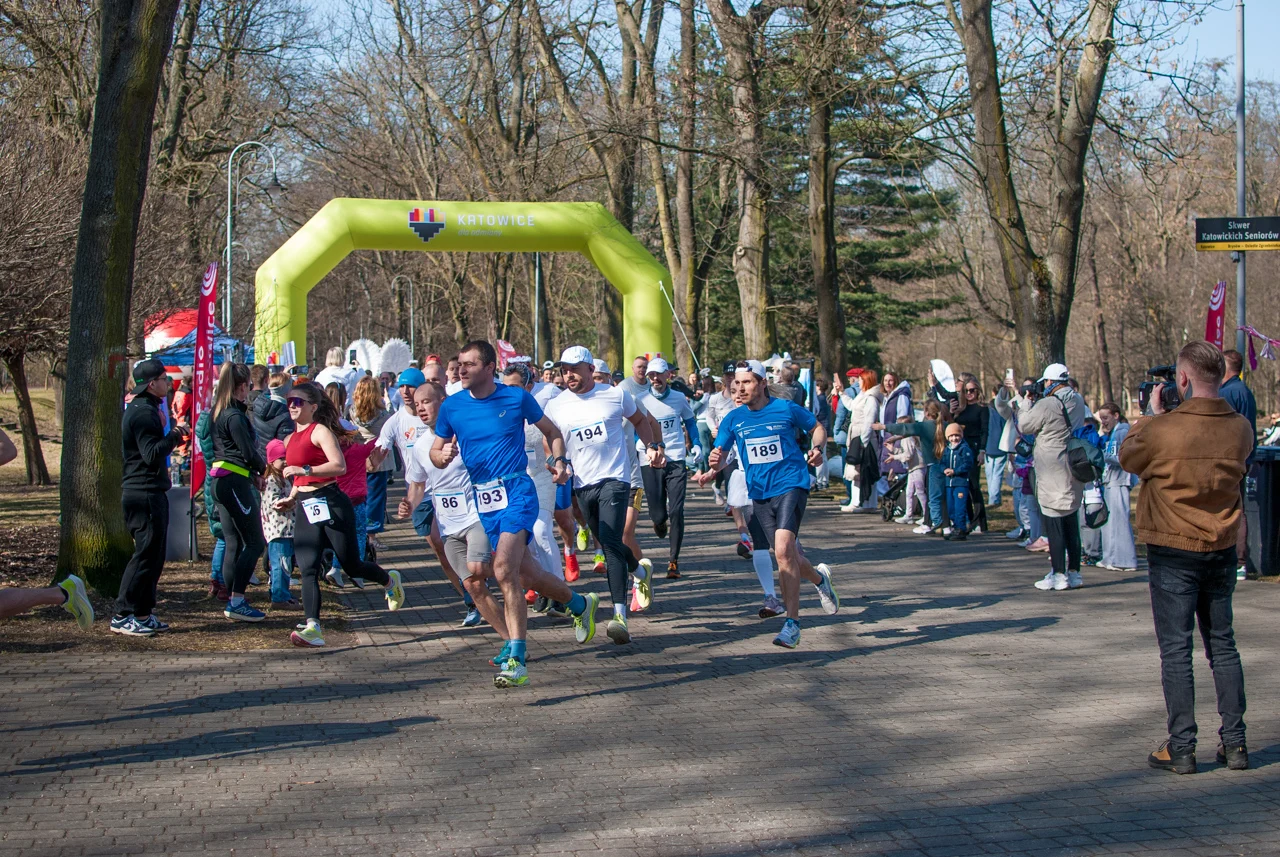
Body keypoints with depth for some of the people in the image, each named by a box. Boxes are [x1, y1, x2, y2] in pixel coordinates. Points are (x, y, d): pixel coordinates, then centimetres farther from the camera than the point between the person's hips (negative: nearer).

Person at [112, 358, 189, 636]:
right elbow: (152, 454, -23)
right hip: (145, 494, -11)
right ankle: (123, 616, -7)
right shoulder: (144, 413, -15)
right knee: (146, 554, -9)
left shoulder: (141, 410, 19)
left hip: (149, 492, 11)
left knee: (153, 555, 13)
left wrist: (173, 435, 13)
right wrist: (174, 436, -15)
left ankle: (143, 614, 16)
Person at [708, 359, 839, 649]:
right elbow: (719, 459, 2)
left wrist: (817, 448, -9)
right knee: (786, 557, 12)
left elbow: (817, 428, 11)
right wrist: (715, 461, -22)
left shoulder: (786, 409, -5)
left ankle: (792, 624, -18)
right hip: (760, 493, 5)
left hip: (791, 485, -5)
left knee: (783, 551, -22)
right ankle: (819, 578, 47)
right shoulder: (734, 418, 3)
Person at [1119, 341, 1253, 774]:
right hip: (1223, 550, 4)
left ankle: (1181, 748, 3)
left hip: (1173, 552, -4)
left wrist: (1153, 413, 10)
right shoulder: (1240, 429, -5)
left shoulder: (1163, 430, -20)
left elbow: (1128, 457, 0)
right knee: (1222, 644, 14)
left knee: (1176, 649, 2)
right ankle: (1234, 742, 16)